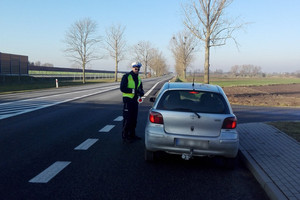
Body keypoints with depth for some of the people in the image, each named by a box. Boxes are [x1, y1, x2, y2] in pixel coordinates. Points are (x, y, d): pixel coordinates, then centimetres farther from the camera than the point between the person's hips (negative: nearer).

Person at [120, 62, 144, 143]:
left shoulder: (138, 78, 14)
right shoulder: (126, 76, -7)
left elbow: (141, 89, 17)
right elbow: (122, 88, -16)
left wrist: (140, 92, -7)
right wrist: (133, 90, -24)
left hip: (135, 100, 7)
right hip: (128, 100, -7)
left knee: (134, 119, 13)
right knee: (127, 119, -6)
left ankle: (132, 135, 25)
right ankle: (125, 136, 1)